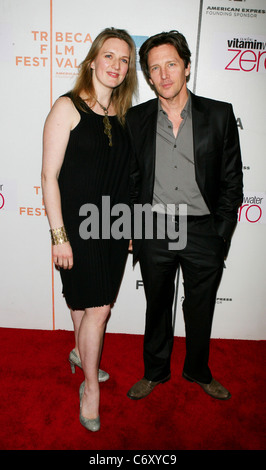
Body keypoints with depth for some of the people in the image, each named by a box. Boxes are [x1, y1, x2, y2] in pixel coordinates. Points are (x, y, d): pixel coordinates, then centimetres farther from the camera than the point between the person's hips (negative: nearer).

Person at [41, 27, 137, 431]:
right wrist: (59, 236, -15)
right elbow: (49, 175, -11)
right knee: (97, 307, 0)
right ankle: (91, 386, 22)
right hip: (79, 226, -5)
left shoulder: (121, 115, 10)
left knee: (93, 302, 17)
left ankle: (81, 353, 44)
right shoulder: (68, 107, -8)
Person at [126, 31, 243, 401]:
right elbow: (131, 179, 6)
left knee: (200, 309, 15)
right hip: (154, 231, 1)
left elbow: (232, 181, 1)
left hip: (203, 231, 0)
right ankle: (155, 371, 40)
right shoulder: (136, 118, 3)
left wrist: (221, 234, -3)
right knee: (157, 307, 16)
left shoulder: (220, 114, -1)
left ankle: (198, 370, 43)